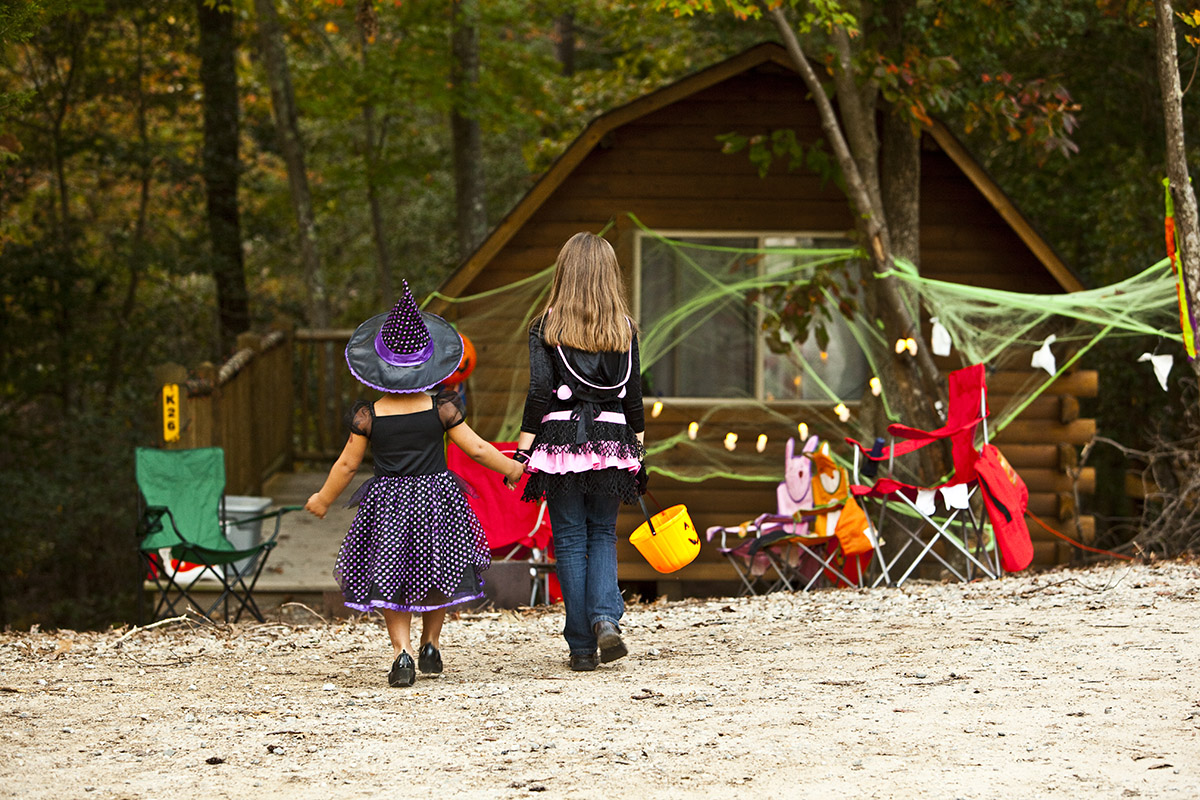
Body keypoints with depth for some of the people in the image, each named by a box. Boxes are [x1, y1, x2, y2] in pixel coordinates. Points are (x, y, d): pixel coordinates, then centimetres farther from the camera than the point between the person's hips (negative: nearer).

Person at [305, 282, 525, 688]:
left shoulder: (367, 416, -8)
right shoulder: (442, 409, -7)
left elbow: (347, 464, 0)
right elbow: (477, 449, -2)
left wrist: (323, 499, 16)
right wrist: (510, 468, 16)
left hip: (387, 504, -1)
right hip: (436, 497, 1)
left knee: (390, 581, 6)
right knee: (437, 575, 20)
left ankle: (402, 650, -10)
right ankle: (430, 646, 22)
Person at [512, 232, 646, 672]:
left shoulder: (545, 327, -3)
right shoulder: (625, 328, 3)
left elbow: (539, 391, -7)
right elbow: (634, 393, 5)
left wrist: (523, 449, -3)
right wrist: (638, 449, 14)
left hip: (561, 437, -2)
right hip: (611, 441, 2)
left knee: (570, 540, 5)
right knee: (603, 535, 15)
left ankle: (581, 645, 5)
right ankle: (606, 617, -10)